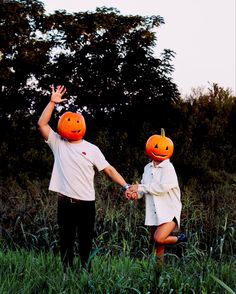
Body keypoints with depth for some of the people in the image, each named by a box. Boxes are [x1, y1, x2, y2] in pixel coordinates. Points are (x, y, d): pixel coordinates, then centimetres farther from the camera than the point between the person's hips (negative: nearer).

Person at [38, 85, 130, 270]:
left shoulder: (91, 149, 2)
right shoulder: (58, 143, 4)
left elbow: (109, 170, -1)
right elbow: (42, 124, -5)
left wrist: (126, 186, -11)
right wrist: (53, 102, -11)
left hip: (86, 204, -1)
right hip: (65, 203, 1)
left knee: (86, 241, 7)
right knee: (66, 240, 8)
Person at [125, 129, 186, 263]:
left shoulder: (168, 168, -14)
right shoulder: (148, 168, 8)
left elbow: (162, 187, -25)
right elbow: (144, 187, 9)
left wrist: (140, 187, -18)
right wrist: (135, 193, -14)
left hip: (169, 213, -7)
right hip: (154, 214, 7)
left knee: (158, 239, -23)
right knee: (158, 247, 11)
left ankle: (179, 239, 3)